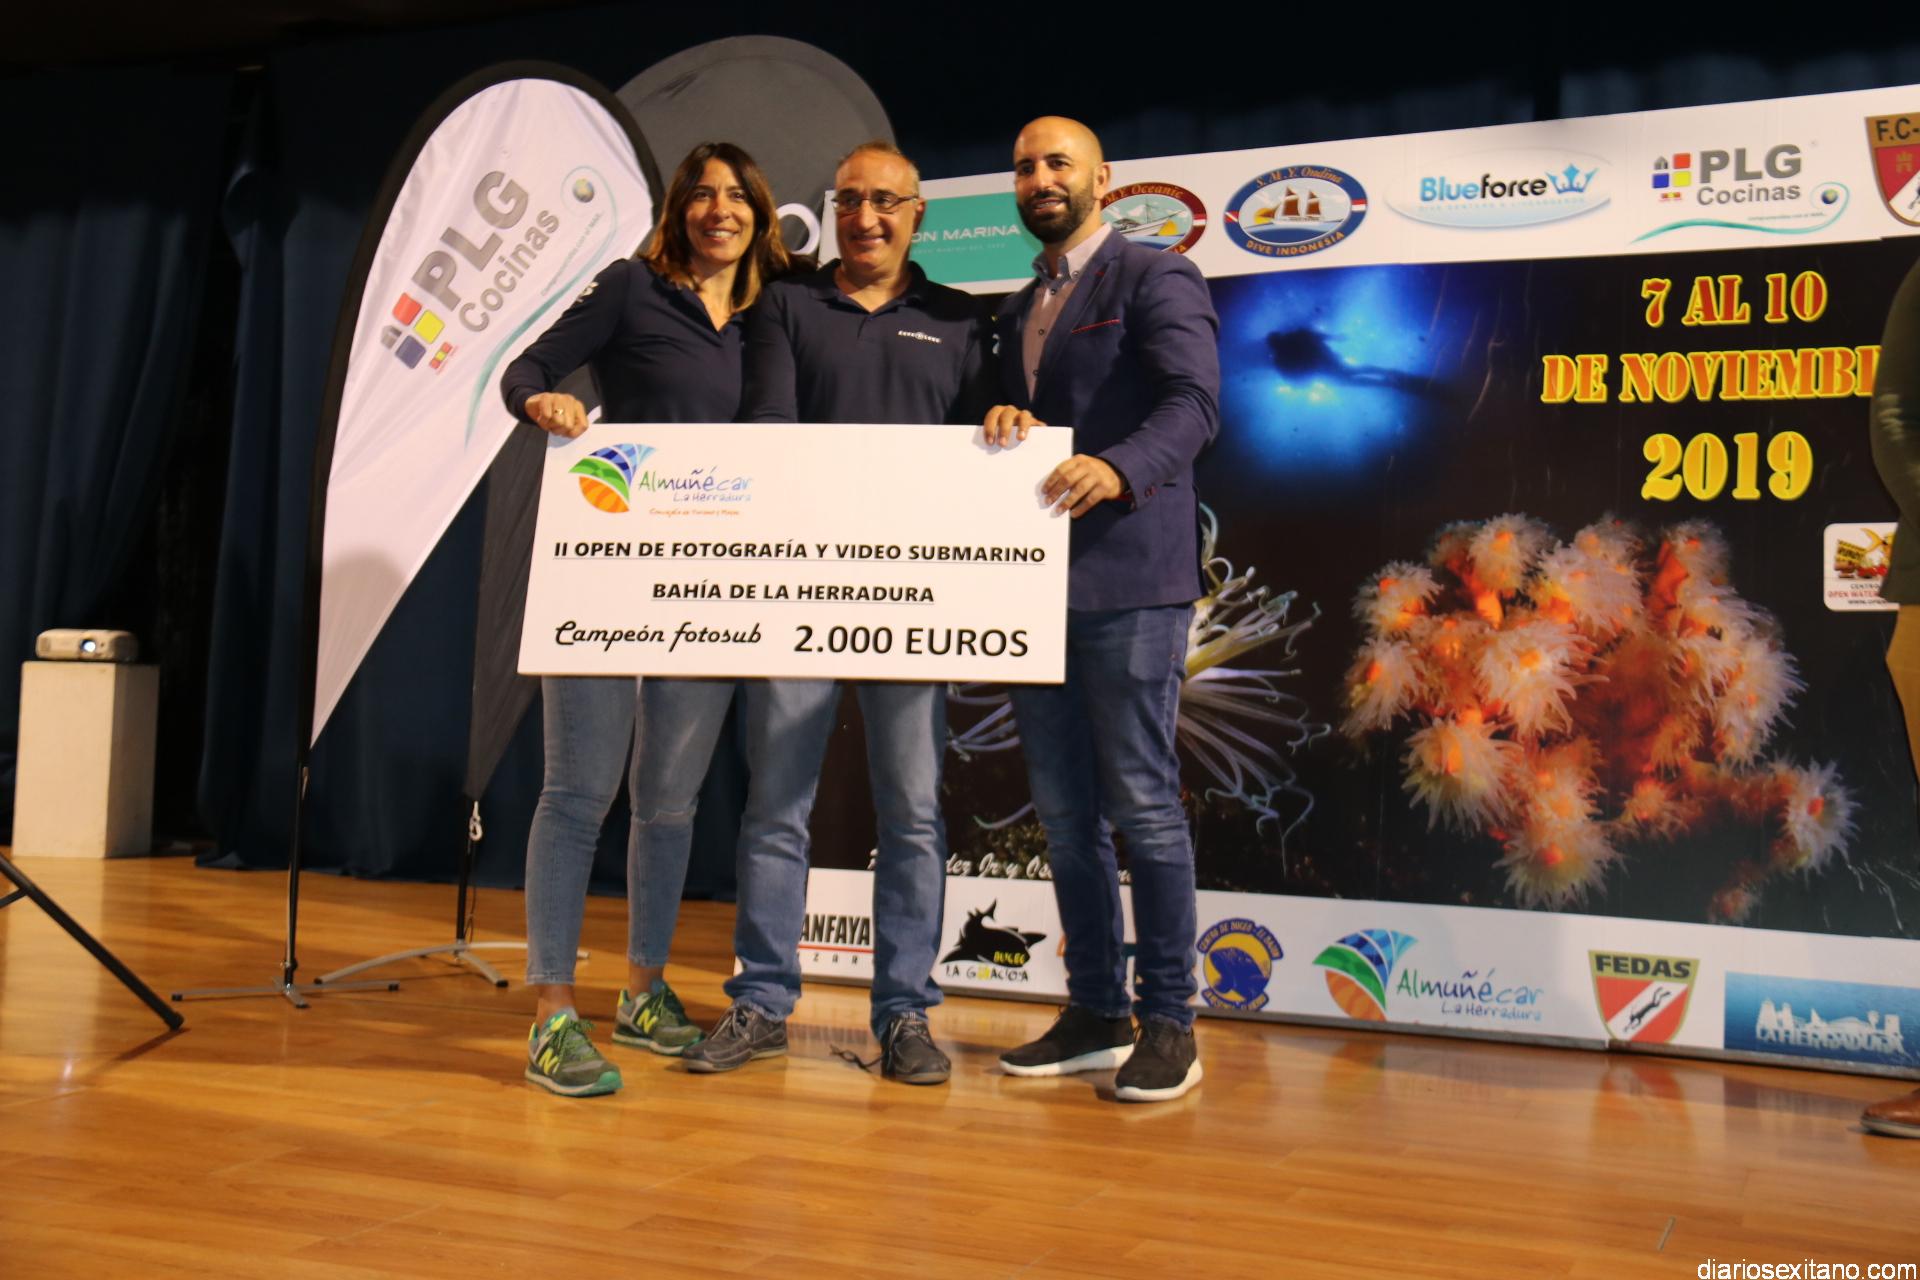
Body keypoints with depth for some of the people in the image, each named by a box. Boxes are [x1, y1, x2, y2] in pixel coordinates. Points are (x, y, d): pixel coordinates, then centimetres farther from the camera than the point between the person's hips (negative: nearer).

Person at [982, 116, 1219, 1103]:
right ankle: (1095, 1012, 19)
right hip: (1036, 577, 7)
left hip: (1127, 577, -7)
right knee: (1062, 810, 9)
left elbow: (1195, 402, -14)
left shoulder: (1155, 279, 0)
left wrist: (1118, 468, -32)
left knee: (1141, 802, -5)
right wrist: (1002, 418, -1)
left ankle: (1168, 1022, 6)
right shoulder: (1018, 310, 23)